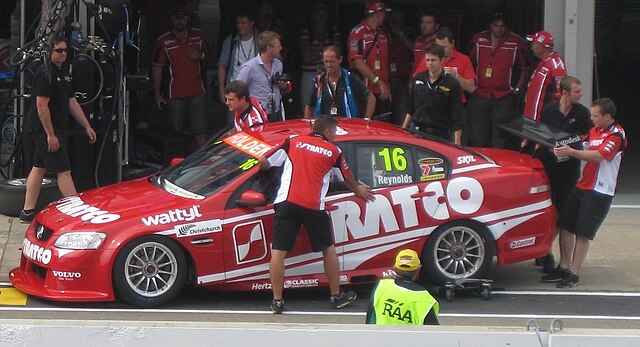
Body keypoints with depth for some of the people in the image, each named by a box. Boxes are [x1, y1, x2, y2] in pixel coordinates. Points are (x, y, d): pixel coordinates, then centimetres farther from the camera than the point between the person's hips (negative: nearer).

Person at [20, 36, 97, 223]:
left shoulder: (63, 72, 15)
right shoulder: (46, 73, -16)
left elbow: (72, 102, 19)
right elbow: (41, 105, -21)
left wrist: (87, 126, 15)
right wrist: (50, 134, -22)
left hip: (56, 128, 10)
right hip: (45, 129, -10)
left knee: (39, 168, 11)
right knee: (63, 171, -9)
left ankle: (27, 212, 16)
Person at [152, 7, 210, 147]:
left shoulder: (199, 36, 4)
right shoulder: (164, 41, -3)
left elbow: (208, 53, 20)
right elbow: (157, 68, 0)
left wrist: (201, 55, -6)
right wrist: (157, 94, -2)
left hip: (197, 92, 1)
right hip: (175, 94, -1)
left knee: (200, 130, -2)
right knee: (177, 129, 6)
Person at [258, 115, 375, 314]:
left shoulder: (293, 142, 14)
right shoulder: (332, 151, 14)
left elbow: (263, 162, 11)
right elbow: (347, 178, 30)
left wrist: (267, 170, 35)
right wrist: (358, 190, 52)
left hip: (286, 202, 0)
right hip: (313, 206, 0)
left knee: (278, 252, 2)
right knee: (328, 249, 17)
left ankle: (277, 302, 1)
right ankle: (337, 297, 25)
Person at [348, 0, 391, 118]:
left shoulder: (382, 33, 17)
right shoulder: (358, 32, -7)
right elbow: (358, 62, -15)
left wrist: (387, 86, 16)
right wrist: (379, 82, -18)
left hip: (383, 93, 7)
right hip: (366, 92, -7)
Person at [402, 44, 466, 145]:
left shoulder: (452, 84, -6)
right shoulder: (418, 79, 7)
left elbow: (457, 118, -7)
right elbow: (411, 109, 18)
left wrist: (457, 143, -12)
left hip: (441, 134, -3)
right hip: (419, 132, 3)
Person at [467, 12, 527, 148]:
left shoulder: (516, 43, 0)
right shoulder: (478, 40, 8)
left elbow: (524, 68, 6)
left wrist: (517, 89, -1)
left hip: (504, 98, -3)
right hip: (479, 95, 3)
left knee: (501, 140, -3)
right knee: (477, 139, 5)